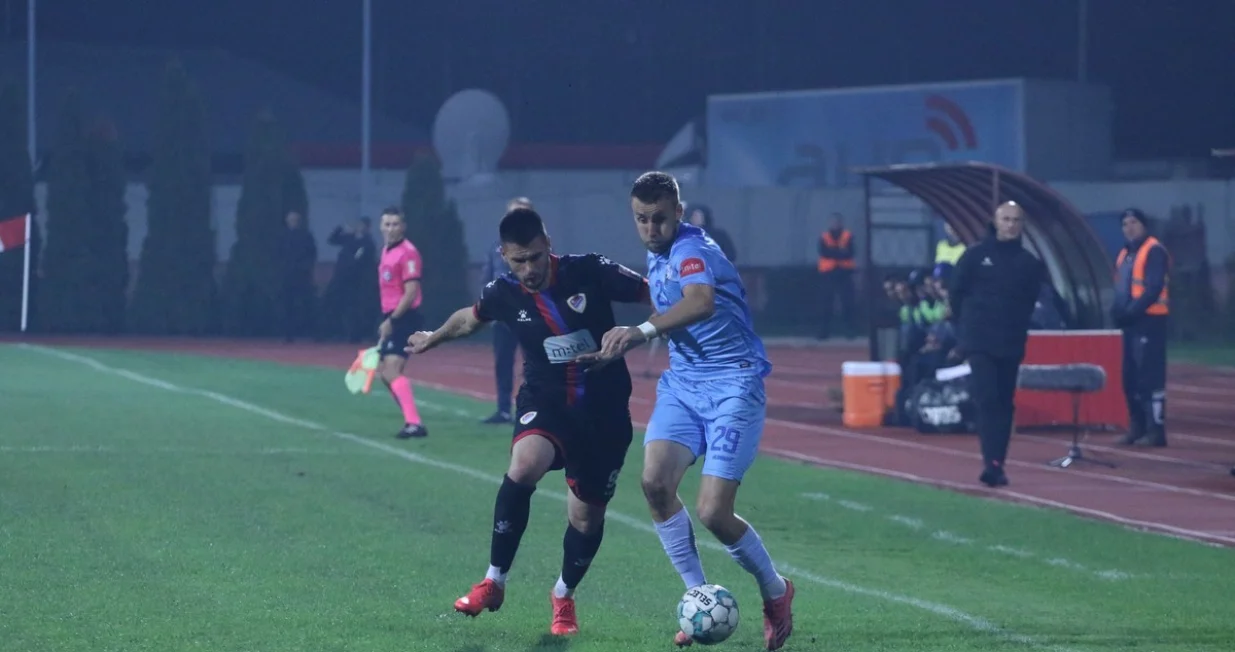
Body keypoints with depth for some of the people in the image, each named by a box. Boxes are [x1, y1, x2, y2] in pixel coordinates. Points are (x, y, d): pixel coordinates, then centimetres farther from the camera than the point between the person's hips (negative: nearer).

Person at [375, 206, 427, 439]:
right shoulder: (386, 251, 14)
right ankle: (411, 421, 22)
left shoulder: (407, 252, -15)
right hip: (390, 318, 10)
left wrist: (392, 320, -22)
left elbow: (411, 292, -20)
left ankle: (414, 424, -27)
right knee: (385, 371, 15)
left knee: (392, 370, -20)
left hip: (403, 318, -10)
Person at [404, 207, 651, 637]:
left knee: (587, 518, 7)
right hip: (546, 402, 0)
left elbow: (656, 295, -7)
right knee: (524, 465, -31)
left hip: (604, 411, 0)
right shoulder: (503, 294, -6)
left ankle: (564, 595, 38)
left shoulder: (590, 273, -15)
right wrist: (433, 339, 34)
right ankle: (494, 582, -19)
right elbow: (470, 318, 17)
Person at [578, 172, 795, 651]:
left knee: (713, 513, -14)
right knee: (655, 480, -18)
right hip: (683, 382, 8)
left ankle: (776, 592, 15)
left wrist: (643, 332, -55)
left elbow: (702, 302, -43)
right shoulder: (656, 256, 10)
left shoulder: (692, 250, -19)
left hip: (733, 385, -8)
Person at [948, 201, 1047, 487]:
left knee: (1004, 404, 5)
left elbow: (1032, 301, 14)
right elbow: (956, 293, 6)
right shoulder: (975, 256, 0)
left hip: (1011, 345, 3)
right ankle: (992, 463, -19)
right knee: (987, 400, -13)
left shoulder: (1029, 263, 6)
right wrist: (968, 325, 6)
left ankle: (997, 464, 10)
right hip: (979, 343, -3)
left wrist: (1017, 326, 6)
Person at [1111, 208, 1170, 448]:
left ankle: (1156, 430, -11)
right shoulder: (1125, 254, 19)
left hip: (1149, 322, -9)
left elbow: (1154, 288, -18)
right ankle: (1137, 428, 16)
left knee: (1150, 378, -11)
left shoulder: (1154, 251, -9)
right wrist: (1118, 311, 3)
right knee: (1131, 379, 10)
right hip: (1131, 323, 9)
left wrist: (1132, 311, -22)